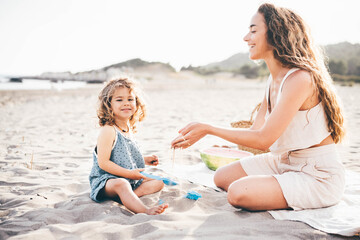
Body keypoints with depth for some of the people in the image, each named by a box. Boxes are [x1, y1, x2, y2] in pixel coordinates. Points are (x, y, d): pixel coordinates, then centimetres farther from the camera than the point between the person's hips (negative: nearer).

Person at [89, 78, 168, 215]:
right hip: (106, 180, -9)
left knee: (159, 182, 6)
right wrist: (129, 173, -20)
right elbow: (103, 162, -20)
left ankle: (132, 195, -23)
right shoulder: (108, 130, -16)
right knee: (121, 184, -39)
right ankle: (146, 211, -61)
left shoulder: (129, 129, 12)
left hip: (131, 179, 9)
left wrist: (145, 160, 14)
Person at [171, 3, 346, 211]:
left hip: (318, 176, -9)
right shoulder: (274, 81, 6)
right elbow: (255, 130, 6)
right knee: (222, 177, 6)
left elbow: (263, 139, -24)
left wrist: (208, 129, -18)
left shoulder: (300, 79, -23)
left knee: (238, 193, -24)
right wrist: (197, 132, 0)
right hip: (285, 162, 9)